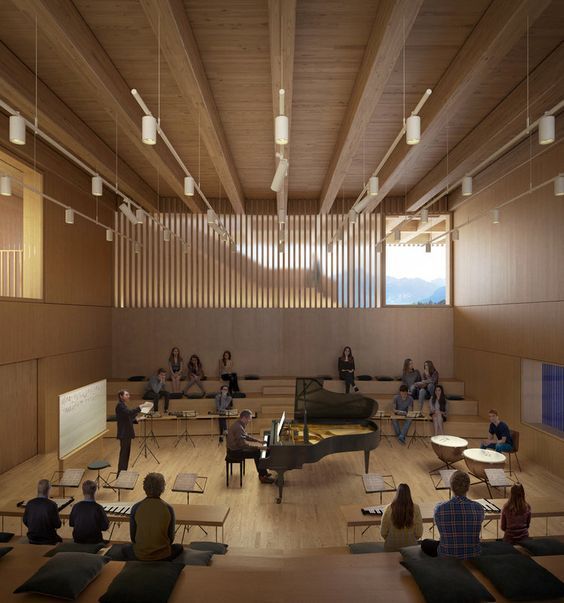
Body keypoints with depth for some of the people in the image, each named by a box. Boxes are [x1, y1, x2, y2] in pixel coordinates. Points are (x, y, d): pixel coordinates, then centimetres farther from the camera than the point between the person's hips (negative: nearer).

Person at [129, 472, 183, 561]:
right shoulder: (168, 509, -14)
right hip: (163, 556, -1)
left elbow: (132, 537, -2)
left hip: (140, 556, 1)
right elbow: (171, 538, -3)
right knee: (179, 547, 31)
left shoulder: (136, 508, -13)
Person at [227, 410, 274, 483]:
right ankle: (262, 477, 0)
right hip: (235, 451, -10)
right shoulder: (238, 427, -28)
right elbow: (243, 445, -30)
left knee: (257, 451, 11)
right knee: (257, 454, -9)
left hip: (236, 448, 10)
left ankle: (263, 473, 17)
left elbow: (246, 436, 18)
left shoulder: (239, 424, 5)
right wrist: (258, 447, -28)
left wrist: (258, 440, 8)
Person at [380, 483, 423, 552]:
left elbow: (383, 532, -6)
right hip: (410, 547, 1)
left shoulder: (389, 508, -15)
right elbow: (419, 534, -8)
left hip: (391, 548, 0)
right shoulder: (415, 508, -15)